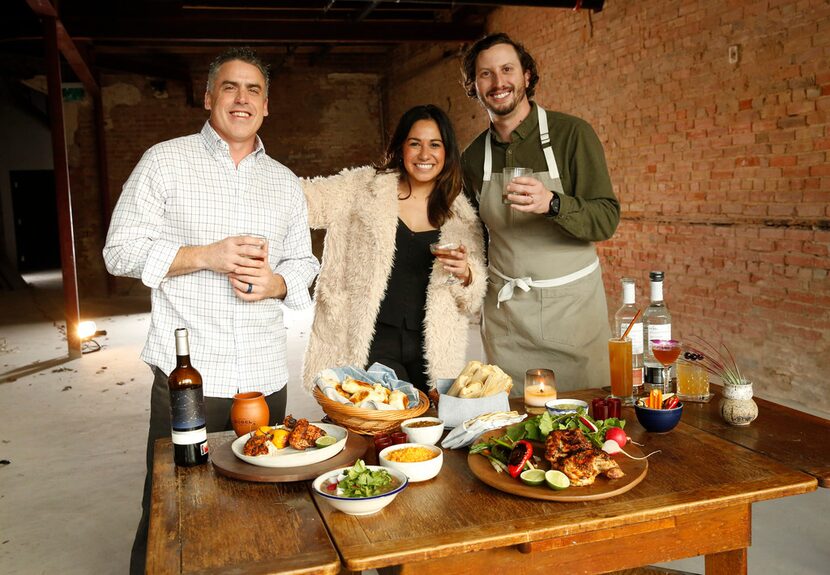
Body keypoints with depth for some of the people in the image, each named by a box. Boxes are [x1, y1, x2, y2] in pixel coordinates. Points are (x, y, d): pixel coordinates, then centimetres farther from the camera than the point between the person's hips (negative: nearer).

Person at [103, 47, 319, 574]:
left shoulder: (286, 182, 14)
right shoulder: (165, 161, 3)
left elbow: (303, 262, 17)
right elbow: (122, 250, -1)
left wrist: (276, 283, -6)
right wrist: (206, 256, -14)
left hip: (266, 377, 4)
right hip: (187, 373, -3)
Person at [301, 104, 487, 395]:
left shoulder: (461, 214, 6)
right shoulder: (365, 188, 2)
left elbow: (474, 297, 9)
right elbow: (311, 199, -6)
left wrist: (465, 274, -12)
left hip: (433, 349, 3)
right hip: (371, 344, -3)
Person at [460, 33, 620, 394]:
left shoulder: (572, 134, -8)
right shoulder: (472, 157, 4)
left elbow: (606, 219, -14)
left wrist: (551, 203, -30)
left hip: (572, 303, -2)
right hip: (504, 310, 3)